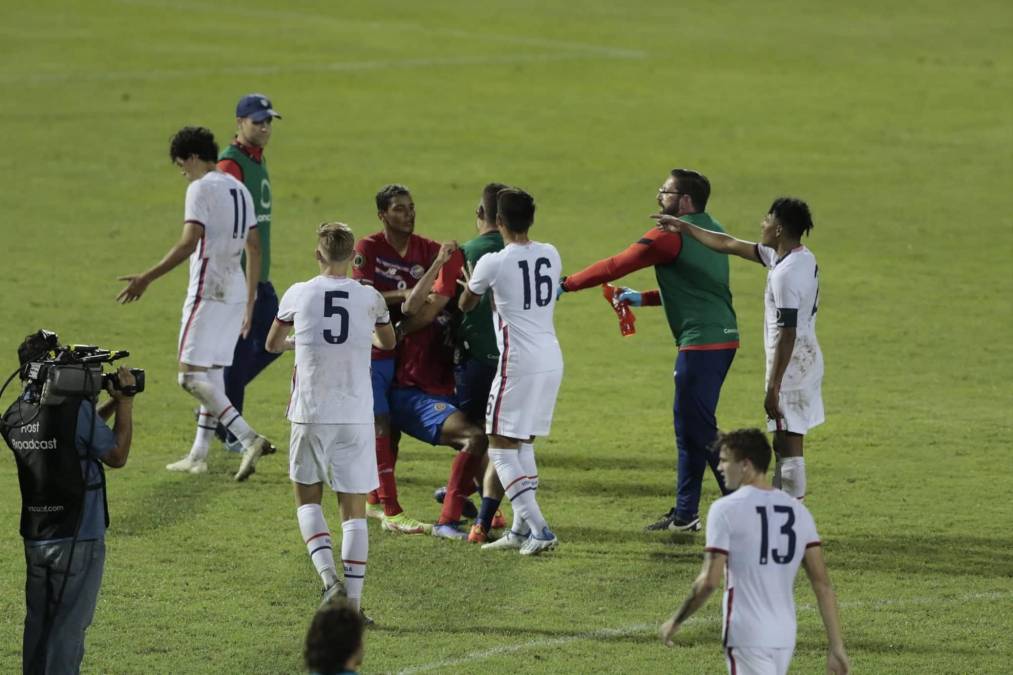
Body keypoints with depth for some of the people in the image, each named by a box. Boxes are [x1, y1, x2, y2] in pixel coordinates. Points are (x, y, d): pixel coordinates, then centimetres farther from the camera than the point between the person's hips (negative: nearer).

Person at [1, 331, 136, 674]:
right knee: (69, 626, 0)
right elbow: (117, 455, -6)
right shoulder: (76, 408, -18)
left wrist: (112, 404, 14)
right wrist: (125, 400, 1)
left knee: (38, 621, 14)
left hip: (34, 538, 6)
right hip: (78, 537, -6)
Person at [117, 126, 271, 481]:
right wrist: (249, 304, 23)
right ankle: (199, 455, 18)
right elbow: (254, 248, 19)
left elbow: (189, 243, -20)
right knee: (213, 373, 14)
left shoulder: (201, 188, -10)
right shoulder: (240, 190, 16)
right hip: (236, 291, 9)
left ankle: (248, 438, -22)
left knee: (192, 376, -9)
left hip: (208, 291, -9)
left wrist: (147, 278, -21)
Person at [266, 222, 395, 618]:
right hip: (356, 415, 1)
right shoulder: (370, 299, 0)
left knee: (307, 497, 15)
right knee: (354, 509, 6)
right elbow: (388, 343, 22)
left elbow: (273, 345, 15)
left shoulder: (298, 295, -2)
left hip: (310, 414, 0)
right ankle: (353, 599, 2)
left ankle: (328, 576, -7)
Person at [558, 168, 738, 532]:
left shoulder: (669, 236, -12)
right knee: (689, 424, 15)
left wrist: (565, 284, -1)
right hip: (723, 336, 10)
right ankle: (685, 513, 19)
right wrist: (643, 298, 23)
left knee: (699, 429, -6)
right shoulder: (713, 231, 16)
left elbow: (614, 267, -10)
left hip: (701, 342, -10)